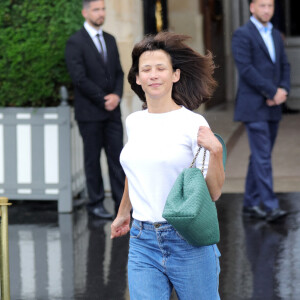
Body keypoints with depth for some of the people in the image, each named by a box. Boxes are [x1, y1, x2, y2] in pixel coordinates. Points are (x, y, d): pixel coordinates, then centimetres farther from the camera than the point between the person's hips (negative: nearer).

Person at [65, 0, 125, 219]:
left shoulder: (110, 40, 13)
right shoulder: (75, 43, -8)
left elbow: (119, 72, 13)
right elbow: (79, 78, -14)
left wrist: (117, 95, -6)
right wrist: (103, 100, -12)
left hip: (112, 110, 5)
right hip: (90, 113, -5)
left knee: (117, 157, 3)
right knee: (93, 159, 3)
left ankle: (122, 204, 6)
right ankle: (96, 203, 12)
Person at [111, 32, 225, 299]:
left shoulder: (193, 124, -7)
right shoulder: (133, 122, 8)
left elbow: (213, 193, -8)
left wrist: (215, 152, -23)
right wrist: (123, 213, 38)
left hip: (187, 240, -4)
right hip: (142, 240, 4)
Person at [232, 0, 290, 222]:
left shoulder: (276, 35, 16)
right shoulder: (243, 34, -7)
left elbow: (285, 66, 14)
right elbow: (246, 69, -15)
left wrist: (283, 90, -6)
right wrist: (273, 92, -15)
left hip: (272, 106, 7)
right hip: (253, 107, -7)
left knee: (261, 156, 10)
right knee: (263, 156, -11)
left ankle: (251, 204, 16)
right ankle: (270, 206, -13)